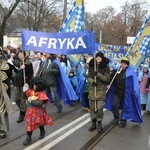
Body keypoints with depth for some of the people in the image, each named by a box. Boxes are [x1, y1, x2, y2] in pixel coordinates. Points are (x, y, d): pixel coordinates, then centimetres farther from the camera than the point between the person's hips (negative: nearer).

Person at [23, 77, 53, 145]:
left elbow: (40, 103, -25)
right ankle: (28, 138, 17)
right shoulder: (30, 91, -1)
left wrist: (32, 101, -25)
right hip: (30, 111, 4)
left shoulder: (41, 93, -17)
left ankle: (42, 132, 44)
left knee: (40, 123, 15)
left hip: (38, 111, -4)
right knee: (29, 124, 5)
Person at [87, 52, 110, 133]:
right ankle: (93, 123, 23)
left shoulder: (106, 67, -4)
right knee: (92, 107, 8)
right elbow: (88, 77, 6)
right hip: (92, 89, 3)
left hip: (101, 90, -3)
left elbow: (107, 79, -8)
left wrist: (98, 74, -19)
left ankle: (99, 123, 13)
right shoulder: (92, 66, 4)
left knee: (99, 108, -9)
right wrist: (92, 81, -15)